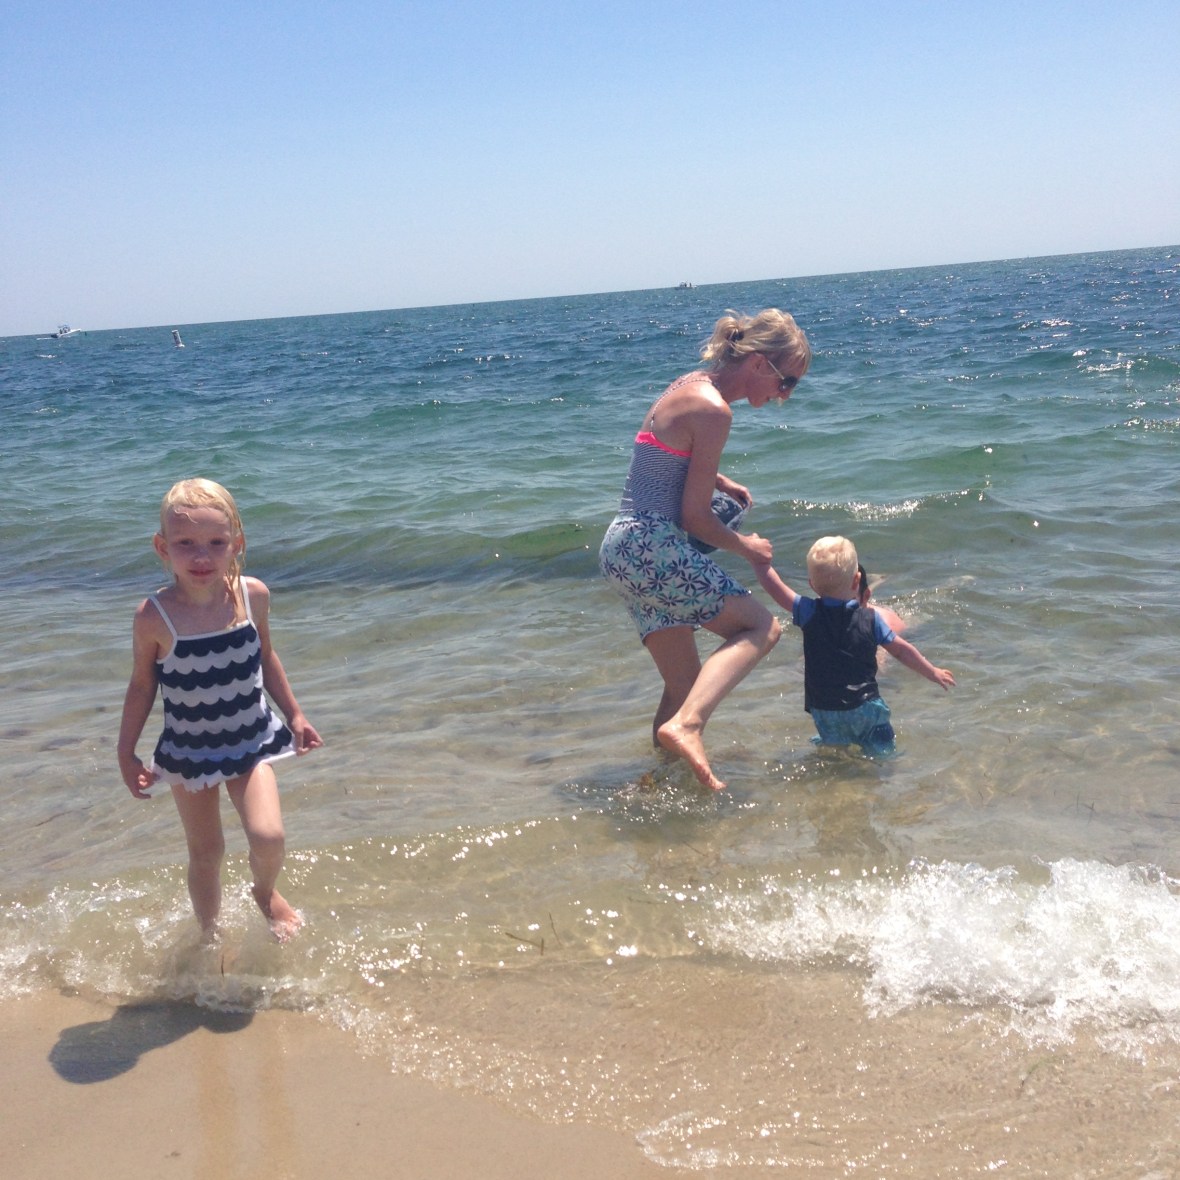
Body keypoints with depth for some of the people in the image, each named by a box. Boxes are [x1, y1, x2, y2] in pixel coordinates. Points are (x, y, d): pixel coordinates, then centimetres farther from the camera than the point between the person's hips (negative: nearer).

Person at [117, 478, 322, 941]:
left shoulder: (253, 595, -13)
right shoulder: (154, 617, -19)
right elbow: (142, 686, -5)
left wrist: (294, 715, 10)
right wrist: (126, 754, -3)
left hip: (251, 742, 1)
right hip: (189, 752, -1)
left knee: (268, 837, -15)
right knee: (205, 852, 10)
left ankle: (266, 893, 20)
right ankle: (209, 932, 37)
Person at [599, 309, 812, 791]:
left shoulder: (690, 386, 14)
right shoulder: (713, 409, -14)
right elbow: (694, 517, -12)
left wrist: (720, 482, 20)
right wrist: (745, 546, 4)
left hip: (621, 547, 10)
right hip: (651, 547, -10)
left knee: (685, 686, 13)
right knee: (761, 627, -8)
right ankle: (686, 725, -23)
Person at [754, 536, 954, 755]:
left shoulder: (809, 613, -8)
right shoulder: (870, 617, -4)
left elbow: (774, 586, -3)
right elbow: (901, 649, 5)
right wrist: (933, 672, 18)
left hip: (824, 710, 0)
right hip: (865, 707, 0)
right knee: (882, 751, 7)